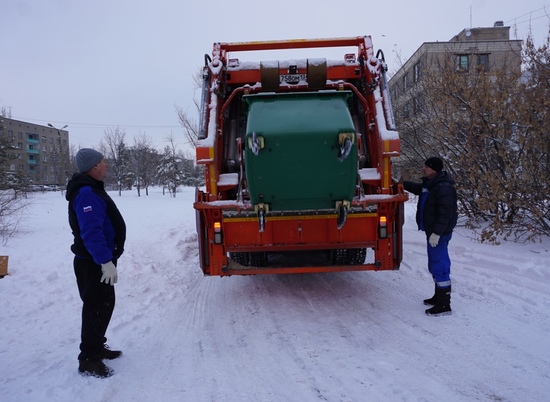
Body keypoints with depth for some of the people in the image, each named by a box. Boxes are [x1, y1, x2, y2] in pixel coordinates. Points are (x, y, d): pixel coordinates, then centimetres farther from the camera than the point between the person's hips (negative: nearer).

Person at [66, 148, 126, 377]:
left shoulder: (92, 190, 13)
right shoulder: (86, 193, -22)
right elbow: (91, 232, -31)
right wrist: (105, 261, -33)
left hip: (99, 260, 10)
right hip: (94, 264, -10)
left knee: (104, 304, 19)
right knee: (96, 308, -3)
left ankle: (97, 347, 33)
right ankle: (88, 359, 8)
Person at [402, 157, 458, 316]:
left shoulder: (444, 188, -22)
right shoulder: (430, 183, 11)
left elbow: (444, 213, -26)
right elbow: (417, 188, 32)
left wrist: (437, 233, -27)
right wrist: (401, 183, 26)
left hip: (439, 233, -11)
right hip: (432, 231, 11)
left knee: (439, 266, -8)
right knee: (435, 265, 20)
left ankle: (444, 305, -2)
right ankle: (439, 296, 34)